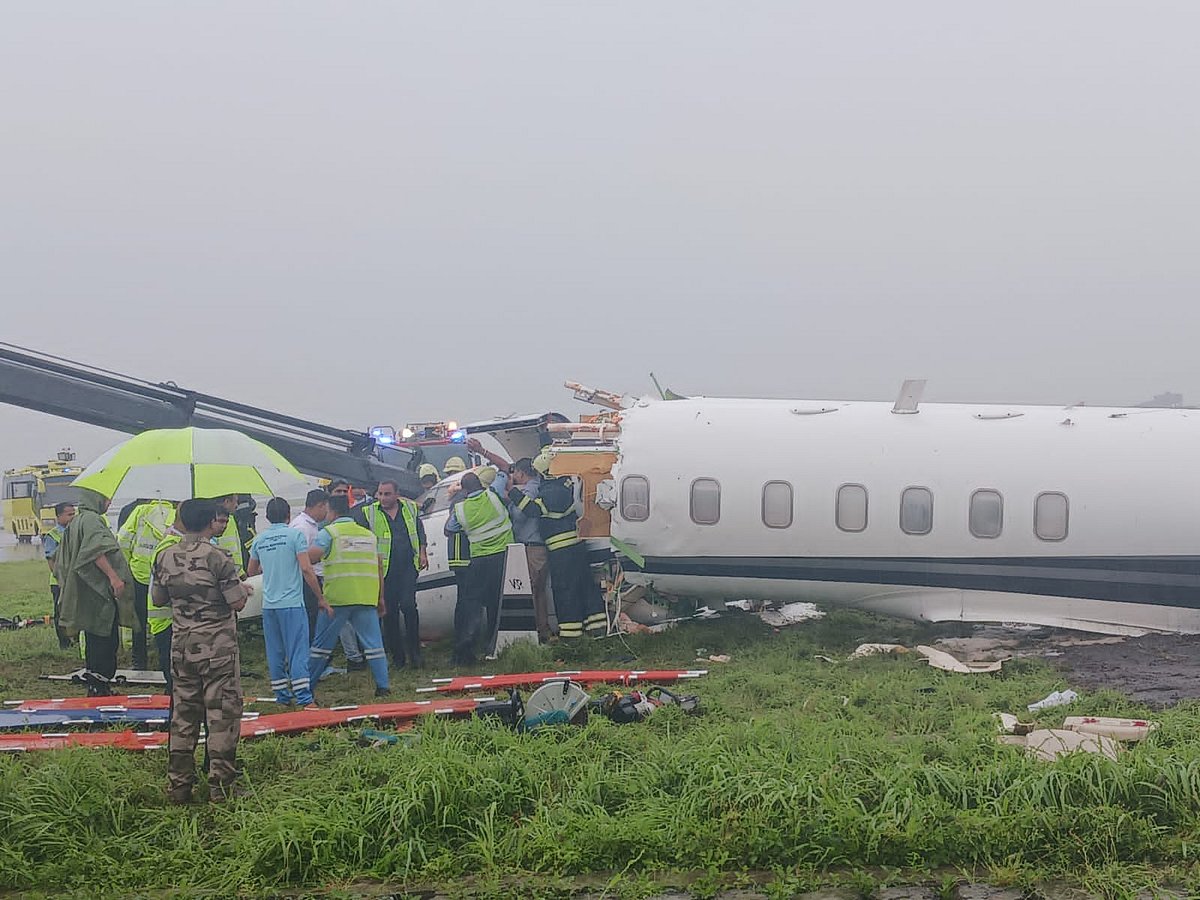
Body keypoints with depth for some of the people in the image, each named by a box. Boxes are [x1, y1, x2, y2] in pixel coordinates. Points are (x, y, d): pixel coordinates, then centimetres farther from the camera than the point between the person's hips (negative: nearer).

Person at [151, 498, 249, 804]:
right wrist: (242, 587, 5)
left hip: (181, 647, 5)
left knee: (182, 713, 13)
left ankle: (178, 784, 16)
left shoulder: (165, 556, 2)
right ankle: (221, 786, 3)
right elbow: (238, 602, -14)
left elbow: (157, 599, 12)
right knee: (222, 713, 2)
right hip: (217, 647, -5)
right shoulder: (217, 557, -15)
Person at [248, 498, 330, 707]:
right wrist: (321, 598, -5)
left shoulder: (259, 539, 9)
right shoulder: (295, 534, -5)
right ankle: (304, 700, -10)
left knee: (275, 653, 11)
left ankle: (282, 697, 15)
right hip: (292, 603, -5)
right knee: (298, 651, -5)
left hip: (268, 604, 5)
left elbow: (251, 571, 22)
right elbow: (306, 569, -12)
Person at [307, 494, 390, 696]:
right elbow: (379, 567, 16)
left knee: (321, 644, 7)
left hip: (337, 598, -3)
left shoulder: (329, 532, 1)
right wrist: (380, 599, 20)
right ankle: (382, 687, 3)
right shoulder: (369, 534, 17)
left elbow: (312, 556, -13)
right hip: (367, 598, 3)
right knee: (373, 643, 7)